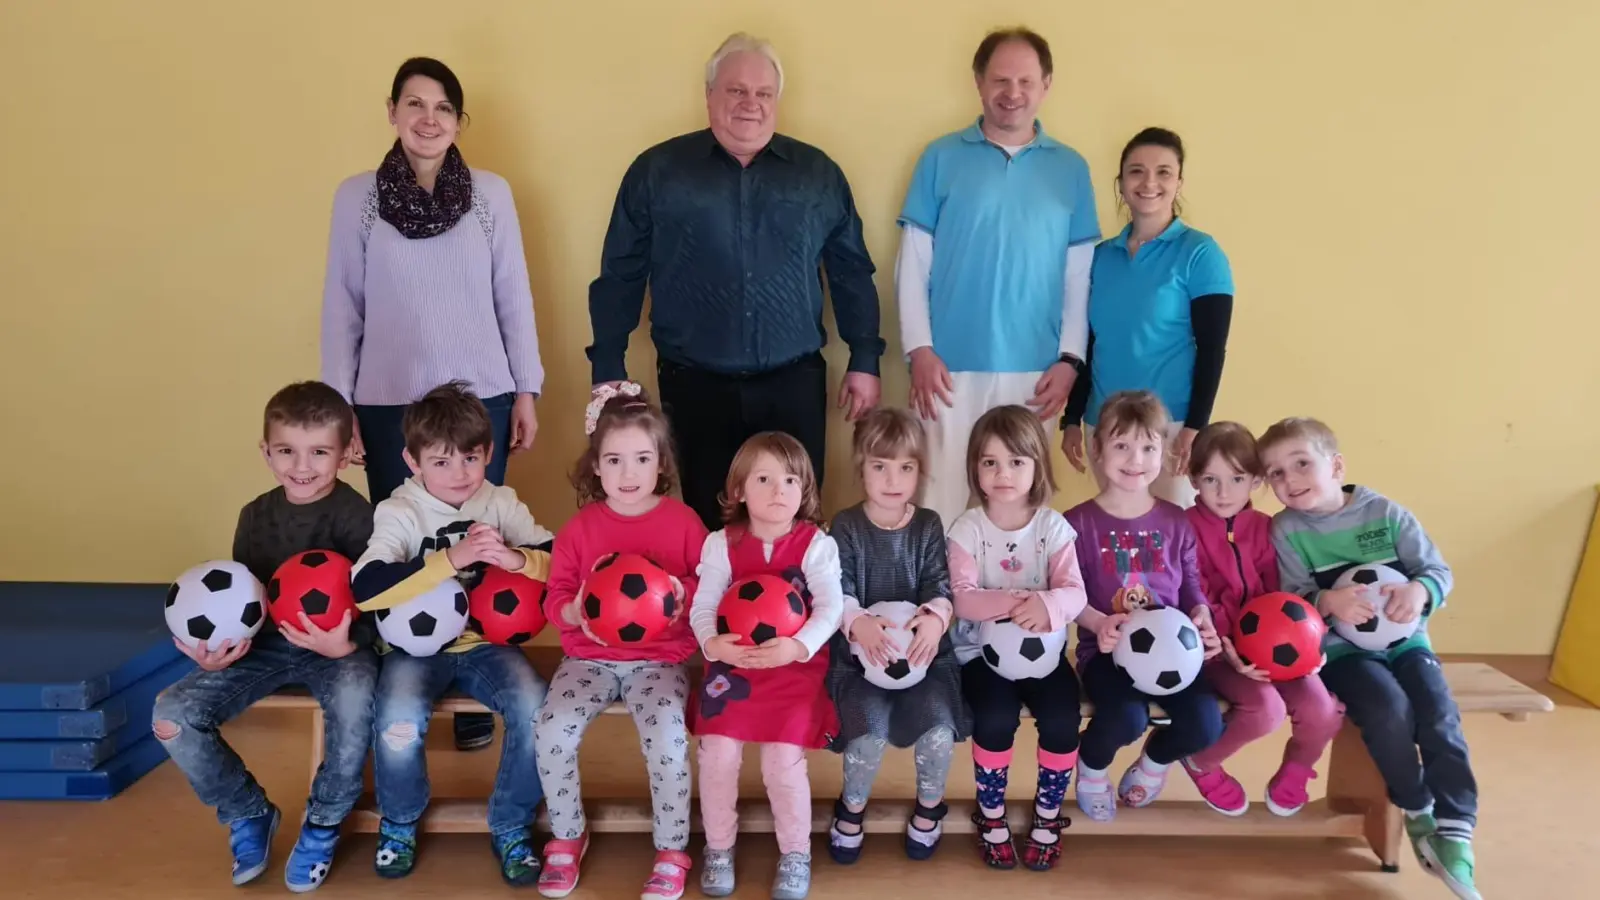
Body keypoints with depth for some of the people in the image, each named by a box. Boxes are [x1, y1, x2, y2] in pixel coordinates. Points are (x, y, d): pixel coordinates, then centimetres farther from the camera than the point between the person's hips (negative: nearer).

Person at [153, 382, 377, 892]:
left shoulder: (355, 516, -12)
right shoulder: (256, 516, 4)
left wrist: (346, 645, -35)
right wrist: (219, 653, -11)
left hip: (338, 646, -5)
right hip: (266, 644, 5)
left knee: (354, 700, -38)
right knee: (172, 717, -13)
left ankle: (324, 823, -7)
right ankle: (248, 813, 14)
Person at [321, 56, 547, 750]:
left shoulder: (492, 193, 2)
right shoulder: (356, 197, 1)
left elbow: (514, 297, 5)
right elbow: (341, 305, 4)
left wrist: (526, 391, 3)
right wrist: (338, 405, 1)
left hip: (480, 398, 0)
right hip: (390, 403, 0)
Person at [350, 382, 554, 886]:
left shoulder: (501, 504, 0)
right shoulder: (399, 512, -8)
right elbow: (366, 589, -24)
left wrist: (516, 559, -27)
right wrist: (451, 559, -30)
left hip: (485, 642, 2)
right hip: (417, 645, -2)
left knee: (536, 709, -25)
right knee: (399, 720, -30)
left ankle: (511, 827, 3)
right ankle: (399, 822, 5)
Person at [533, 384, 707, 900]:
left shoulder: (683, 521, -3)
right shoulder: (579, 527, 2)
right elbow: (555, 599, 3)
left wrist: (681, 593, -22)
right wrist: (577, 610, -19)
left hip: (661, 658, -2)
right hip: (590, 656, 2)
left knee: (667, 741, -26)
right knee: (551, 733, -19)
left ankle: (672, 853, 0)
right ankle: (567, 837, 9)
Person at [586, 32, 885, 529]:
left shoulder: (818, 172, 7)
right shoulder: (657, 171, 3)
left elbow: (851, 273, 10)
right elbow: (620, 276, 4)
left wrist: (864, 361, 5)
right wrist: (608, 370, 0)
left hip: (793, 384, 1)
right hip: (696, 386, -1)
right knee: (706, 524, 10)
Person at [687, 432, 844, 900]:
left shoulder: (816, 544, -5)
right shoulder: (721, 544, -1)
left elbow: (830, 607, -14)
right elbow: (702, 606, -4)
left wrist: (798, 647, -31)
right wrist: (713, 644, -26)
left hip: (797, 665, -2)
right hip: (732, 662, 2)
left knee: (783, 757, -14)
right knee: (717, 750, -12)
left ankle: (796, 853, 14)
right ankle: (719, 848, 16)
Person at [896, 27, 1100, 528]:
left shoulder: (1071, 170, 9)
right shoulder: (941, 158, 4)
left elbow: (1080, 275, 7)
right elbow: (913, 263, 2)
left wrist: (1069, 359, -2)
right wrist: (919, 349, -7)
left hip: (1034, 371, 2)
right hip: (951, 367, -1)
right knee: (942, 499, 2)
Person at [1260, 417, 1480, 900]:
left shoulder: (1386, 512, -1)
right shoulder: (1286, 530, -5)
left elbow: (1440, 570, 0)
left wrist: (1421, 590, -23)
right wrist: (1327, 601, -30)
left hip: (1404, 638, 3)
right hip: (1341, 650, -2)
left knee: (1440, 714, -20)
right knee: (1390, 707, -27)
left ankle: (1454, 832, -11)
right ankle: (1417, 813, -3)